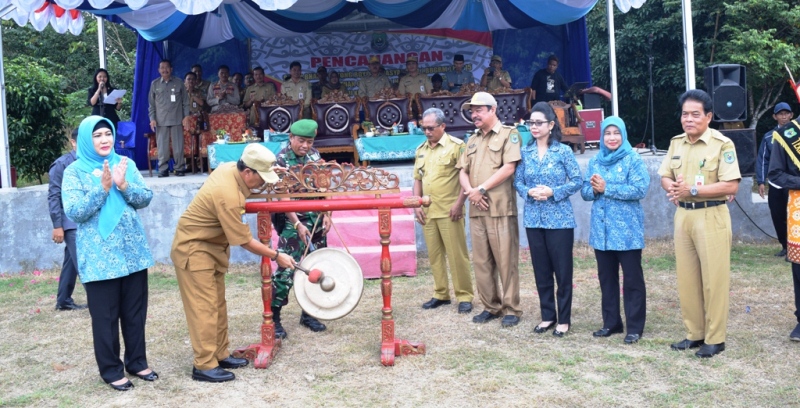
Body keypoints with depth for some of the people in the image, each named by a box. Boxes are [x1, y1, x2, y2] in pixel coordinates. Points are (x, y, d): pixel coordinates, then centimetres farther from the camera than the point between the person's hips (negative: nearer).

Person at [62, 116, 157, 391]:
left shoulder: (126, 164, 6)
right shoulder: (75, 171, -5)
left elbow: (146, 198, 1)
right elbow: (74, 212, -13)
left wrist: (123, 185, -16)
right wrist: (103, 187, -21)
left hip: (133, 251, 4)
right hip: (100, 257, -4)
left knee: (135, 311, 12)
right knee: (105, 316, 5)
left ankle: (137, 362, 27)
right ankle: (111, 370, 19)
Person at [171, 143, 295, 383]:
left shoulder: (229, 168, -6)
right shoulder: (228, 196, -32)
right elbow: (245, 241, -23)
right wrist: (276, 256, -13)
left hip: (209, 246, 10)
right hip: (193, 249, -10)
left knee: (218, 304, 13)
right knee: (204, 308, -6)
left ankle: (220, 355, 21)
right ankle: (204, 366, 1)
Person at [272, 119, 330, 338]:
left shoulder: (314, 155, 6)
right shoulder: (281, 160, -11)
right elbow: (283, 198, -16)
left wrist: (327, 214, 3)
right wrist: (298, 225, -21)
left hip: (316, 221, 6)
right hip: (292, 223, -6)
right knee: (286, 269, -8)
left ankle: (308, 313, 23)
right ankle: (273, 317, 5)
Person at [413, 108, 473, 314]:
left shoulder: (456, 146, -5)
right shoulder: (421, 149, 15)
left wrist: (459, 203, -15)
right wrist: (416, 205, 8)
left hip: (450, 211, -6)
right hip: (427, 212, 6)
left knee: (457, 254, -2)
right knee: (434, 254, 10)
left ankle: (464, 296, 7)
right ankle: (441, 294, 21)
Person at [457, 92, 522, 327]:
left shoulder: (508, 134, 0)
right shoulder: (472, 140, 20)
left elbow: (508, 168, -11)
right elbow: (463, 171, 16)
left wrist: (481, 188, -11)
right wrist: (469, 191, -4)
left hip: (501, 209, -6)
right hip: (476, 210, 6)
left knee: (506, 261, -3)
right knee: (481, 261, 8)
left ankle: (511, 309, 6)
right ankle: (491, 307, 18)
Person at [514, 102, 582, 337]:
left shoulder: (563, 151, -4)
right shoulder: (525, 152, 6)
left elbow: (577, 181, -5)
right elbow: (517, 181, 7)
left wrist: (553, 192, -17)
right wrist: (529, 192, -13)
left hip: (559, 219, -4)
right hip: (533, 219, 4)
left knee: (563, 271, 2)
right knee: (541, 271, 10)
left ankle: (564, 319, 14)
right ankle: (547, 316, 23)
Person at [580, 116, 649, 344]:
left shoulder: (633, 160, -5)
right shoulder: (595, 162, 11)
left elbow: (640, 189, -16)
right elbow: (585, 192, 9)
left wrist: (606, 188, -18)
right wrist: (594, 190, -14)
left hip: (627, 231, -5)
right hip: (601, 230, 6)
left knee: (632, 279, 2)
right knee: (606, 278, 13)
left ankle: (634, 328, 10)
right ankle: (611, 323, 25)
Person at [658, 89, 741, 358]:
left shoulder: (722, 144, -10)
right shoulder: (676, 143, 9)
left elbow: (731, 186, -16)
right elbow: (665, 176, 13)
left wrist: (693, 190, -20)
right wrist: (673, 188, -10)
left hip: (711, 217, -6)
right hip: (682, 215, 6)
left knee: (714, 279, 0)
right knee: (686, 278, 10)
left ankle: (715, 339, 11)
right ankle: (694, 333, 22)